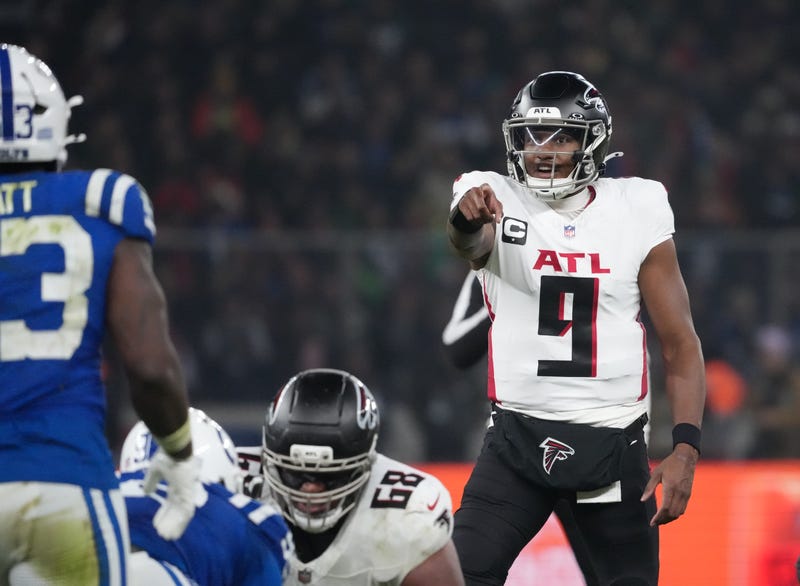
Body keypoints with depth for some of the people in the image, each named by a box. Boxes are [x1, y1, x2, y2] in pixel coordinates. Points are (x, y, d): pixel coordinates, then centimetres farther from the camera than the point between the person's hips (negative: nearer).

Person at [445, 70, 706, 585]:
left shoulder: (636, 214, -1)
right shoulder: (498, 203, -4)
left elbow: (681, 344, 0)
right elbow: (471, 246, -29)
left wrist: (685, 450, -12)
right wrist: (466, 221, -55)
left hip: (612, 441, 1)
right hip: (519, 439, -1)